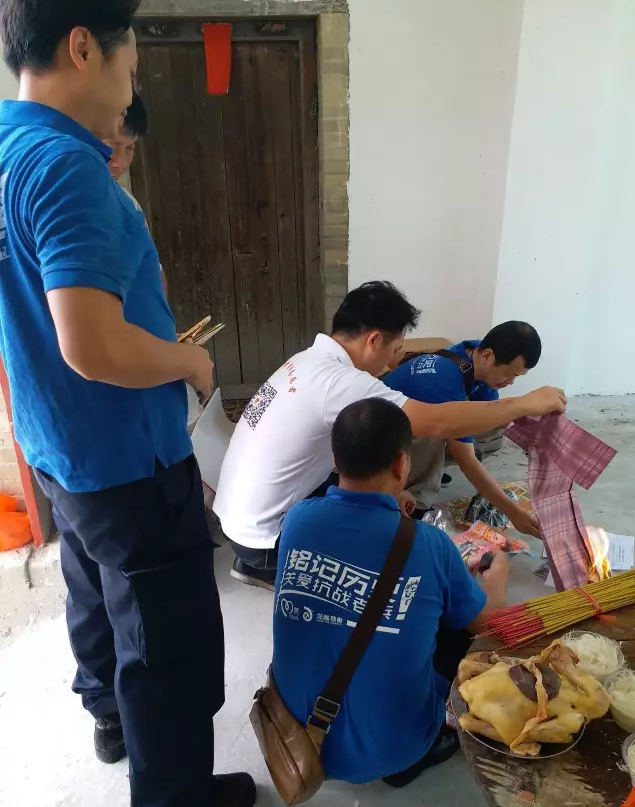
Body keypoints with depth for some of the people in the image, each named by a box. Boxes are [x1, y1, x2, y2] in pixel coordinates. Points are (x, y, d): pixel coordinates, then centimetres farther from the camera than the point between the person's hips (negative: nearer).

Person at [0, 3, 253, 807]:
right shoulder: (65, 163, -24)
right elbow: (94, 347, -32)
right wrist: (191, 360, -15)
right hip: (125, 457, -10)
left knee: (97, 593, 28)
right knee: (172, 640, 9)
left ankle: (110, 714, 54)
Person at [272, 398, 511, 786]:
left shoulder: (298, 519, -13)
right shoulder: (428, 544, -21)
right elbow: (488, 618, 0)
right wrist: (500, 568, 19)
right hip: (387, 749, -3)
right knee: (461, 623, 13)